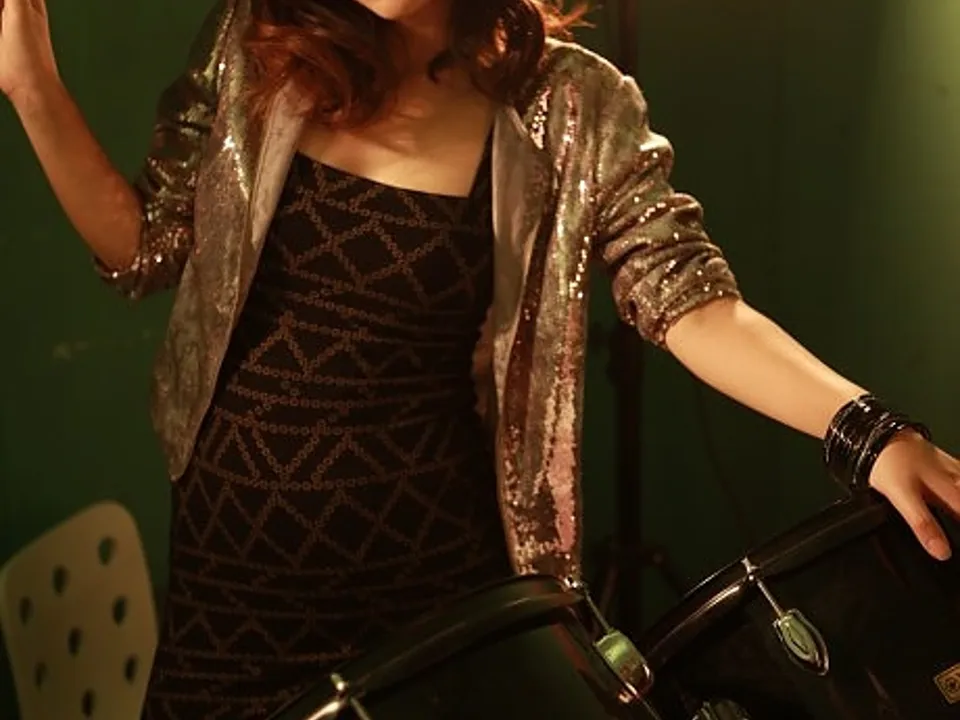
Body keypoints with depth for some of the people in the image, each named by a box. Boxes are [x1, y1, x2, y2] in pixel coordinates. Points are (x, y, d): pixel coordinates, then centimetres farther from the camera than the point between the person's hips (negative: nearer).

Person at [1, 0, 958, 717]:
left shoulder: (569, 107, -9)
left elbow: (691, 300, -15)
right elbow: (146, 245, 3)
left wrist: (863, 430, -29)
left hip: (435, 560, -2)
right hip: (235, 544, 3)